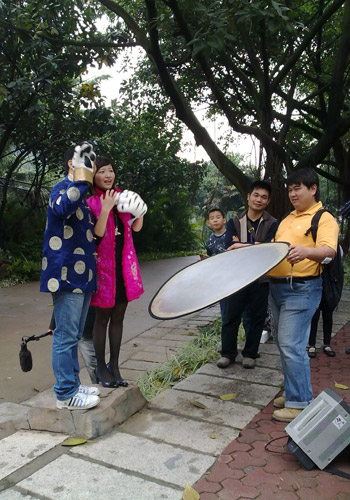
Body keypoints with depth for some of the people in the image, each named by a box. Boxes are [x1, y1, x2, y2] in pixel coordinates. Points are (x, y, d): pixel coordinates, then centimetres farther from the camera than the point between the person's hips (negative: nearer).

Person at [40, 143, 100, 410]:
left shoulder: (83, 196, 21)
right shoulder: (63, 188, -9)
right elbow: (62, 207, -35)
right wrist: (81, 178, -33)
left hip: (82, 276, 10)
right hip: (66, 275, -10)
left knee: (74, 335, 16)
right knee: (66, 335, -4)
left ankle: (72, 384, 27)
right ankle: (65, 394, 6)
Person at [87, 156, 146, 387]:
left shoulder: (121, 197, 8)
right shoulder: (91, 203, -10)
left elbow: (135, 228, 17)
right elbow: (97, 234, -20)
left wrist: (140, 213, -1)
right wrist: (105, 210, -27)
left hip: (124, 266, 6)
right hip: (104, 267, -5)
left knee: (118, 317, 12)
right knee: (102, 318, 6)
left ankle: (114, 366, 24)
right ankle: (101, 367, 21)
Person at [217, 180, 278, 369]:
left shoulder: (272, 224, 2)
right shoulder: (234, 222, 7)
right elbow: (229, 245, -9)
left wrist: (242, 246, -16)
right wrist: (254, 246, -19)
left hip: (260, 278, -1)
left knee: (256, 318, 8)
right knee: (230, 316, 6)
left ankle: (250, 354, 25)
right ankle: (228, 353, 22)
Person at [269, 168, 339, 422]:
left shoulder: (324, 219, -7)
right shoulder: (288, 219, 18)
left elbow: (329, 251, -24)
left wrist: (306, 252, -44)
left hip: (301, 289, -8)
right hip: (277, 286, 8)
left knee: (291, 346, -9)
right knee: (284, 344, 15)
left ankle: (300, 403, 5)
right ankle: (293, 393, 30)